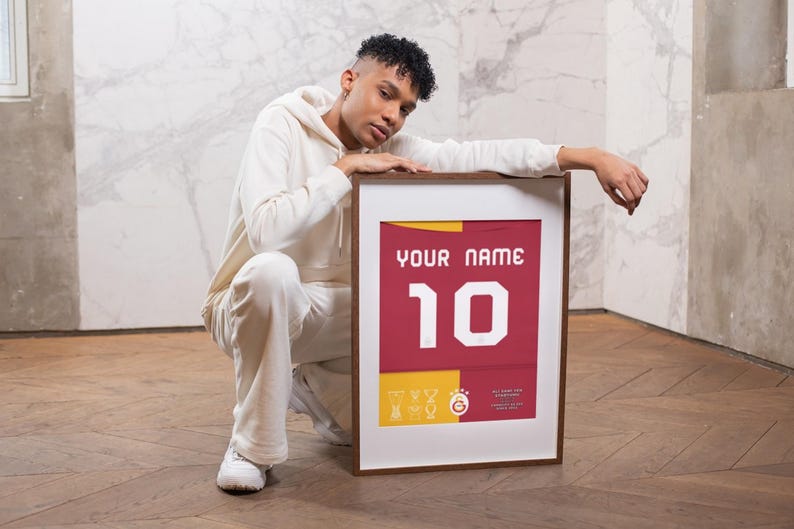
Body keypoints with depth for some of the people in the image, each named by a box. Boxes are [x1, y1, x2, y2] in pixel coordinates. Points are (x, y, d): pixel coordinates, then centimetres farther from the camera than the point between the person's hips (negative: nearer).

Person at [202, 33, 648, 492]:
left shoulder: (390, 148, -3)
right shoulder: (282, 126, -17)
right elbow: (267, 231, -33)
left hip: (332, 315, 6)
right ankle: (253, 446, -21)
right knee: (271, 271, -39)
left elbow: (484, 155, -11)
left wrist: (592, 157, -21)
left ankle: (310, 387, 20)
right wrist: (345, 167, -28)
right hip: (255, 304, -5)